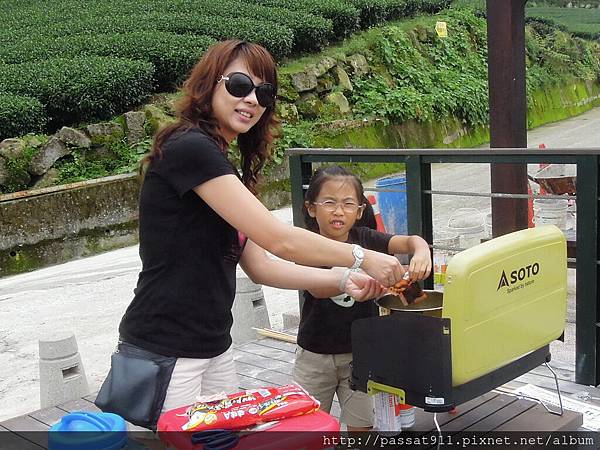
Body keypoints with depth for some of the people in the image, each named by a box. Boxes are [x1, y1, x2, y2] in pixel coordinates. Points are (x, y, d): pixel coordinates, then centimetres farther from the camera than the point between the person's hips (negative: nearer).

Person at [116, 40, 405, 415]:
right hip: (164, 352, -9)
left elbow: (260, 266, 9)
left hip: (215, 347, 9)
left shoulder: (222, 166, 14)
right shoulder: (189, 147, -17)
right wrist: (361, 257, -9)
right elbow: (280, 240, -20)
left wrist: (343, 280, 1)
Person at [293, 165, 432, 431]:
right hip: (315, 356, -1)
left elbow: (410, 241, -15)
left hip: (359, 352, 2)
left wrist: (421, 252, -40)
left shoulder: (364, 238, -5)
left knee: (361, 425, 7)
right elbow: (317, 288, -30)